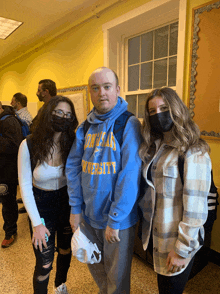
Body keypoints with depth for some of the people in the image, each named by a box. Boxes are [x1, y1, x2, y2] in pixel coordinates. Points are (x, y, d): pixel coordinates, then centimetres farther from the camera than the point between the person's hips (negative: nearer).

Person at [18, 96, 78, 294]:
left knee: (66, 251, 23)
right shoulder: (29, 145, -18)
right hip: (41, 205, -2)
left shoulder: (73, 144, -13)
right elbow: (25, 186, -13)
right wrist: (36, 223, -12)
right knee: (44, 263, 7)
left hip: (67, 203, 3)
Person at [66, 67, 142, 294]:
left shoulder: (128, 124, -15)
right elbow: (73, 167, 3)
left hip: (118, 218, -5)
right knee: (94, 266, 28)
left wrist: (115, 220, -19)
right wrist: (75, 208, -1)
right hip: (89, 215, 6)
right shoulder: (85, 127, 2)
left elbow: (130, 174, -21)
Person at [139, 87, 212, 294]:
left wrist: (182, 249, -15)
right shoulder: (153, 148, 4)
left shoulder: (193, 153, -19)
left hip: (178, 241, -6)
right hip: (155, 235, 6)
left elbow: (195, 208, -19)